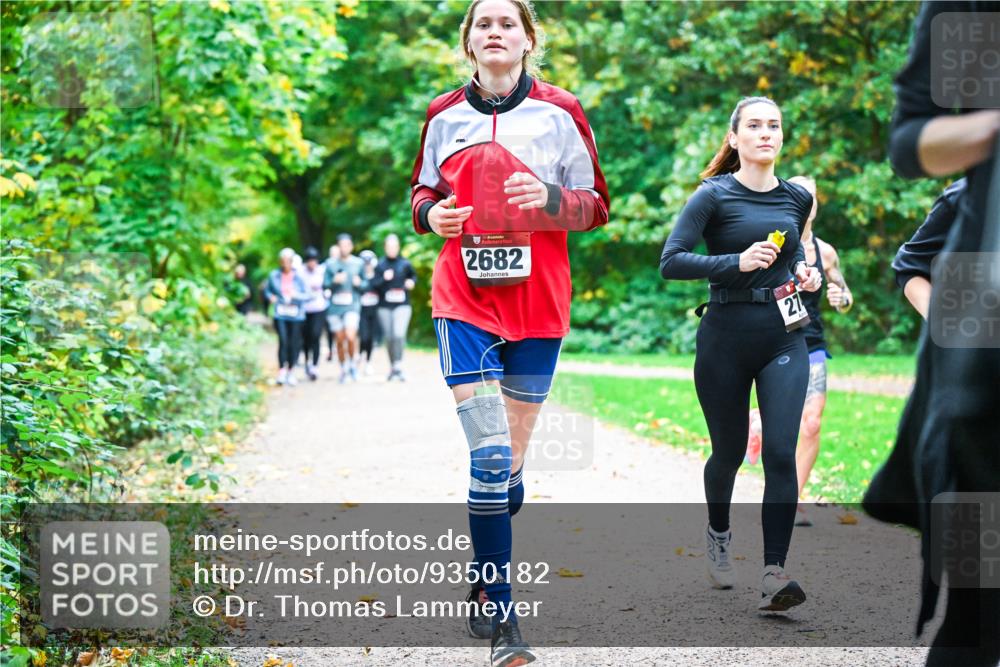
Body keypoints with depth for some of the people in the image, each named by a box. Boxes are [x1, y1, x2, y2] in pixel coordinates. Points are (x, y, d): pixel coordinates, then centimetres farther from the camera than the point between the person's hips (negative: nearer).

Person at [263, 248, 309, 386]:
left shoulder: (299, 277, 0)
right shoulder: (274, 275, 4)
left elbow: (307, 295, 0)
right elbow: (267, 289, 18)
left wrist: (296, 295, -18)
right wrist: (270, 297, -3)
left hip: (296, 314, 0)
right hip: (280, 314, 0)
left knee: (294, 343, 2)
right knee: (283, 341, -15)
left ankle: (291, 372, 17)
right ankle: (281, 371, -10)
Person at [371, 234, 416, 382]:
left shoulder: (405, 263, 2)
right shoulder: (380, 265, 3)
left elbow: (413, 275, 19)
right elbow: (374, 284, 1)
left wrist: (412, 282, -2)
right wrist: (384, 279, -16)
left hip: (402, 305, -2)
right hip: (384, 307, 2)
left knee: (399, 334, -18)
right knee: (389, 338, 6)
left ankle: (398, 367, -20)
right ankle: (392, 366, 20)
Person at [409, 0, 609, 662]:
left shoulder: (560, 112, 2)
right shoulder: (444, 116, 7)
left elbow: (597, 205, 5)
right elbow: (423, 191, 20)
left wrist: (550, 198, -16)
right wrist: (431, 213, -4)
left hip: (537, 306, 1)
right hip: (464, 302, 0)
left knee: (509, 461, 7)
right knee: (491, 457, -13)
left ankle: (482, 580, 30)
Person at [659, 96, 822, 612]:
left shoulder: (798, 197, 8)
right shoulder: (714, 196, -6)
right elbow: (670, 262, -13)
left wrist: (804, 272, 5)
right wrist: (738, 262, -22)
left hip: (783, 340, 2)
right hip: (725, 341, -2)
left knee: (781, 451, -13)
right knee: (729, 452, 12)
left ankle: (773, 576, -15)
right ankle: (718, 534, 43)